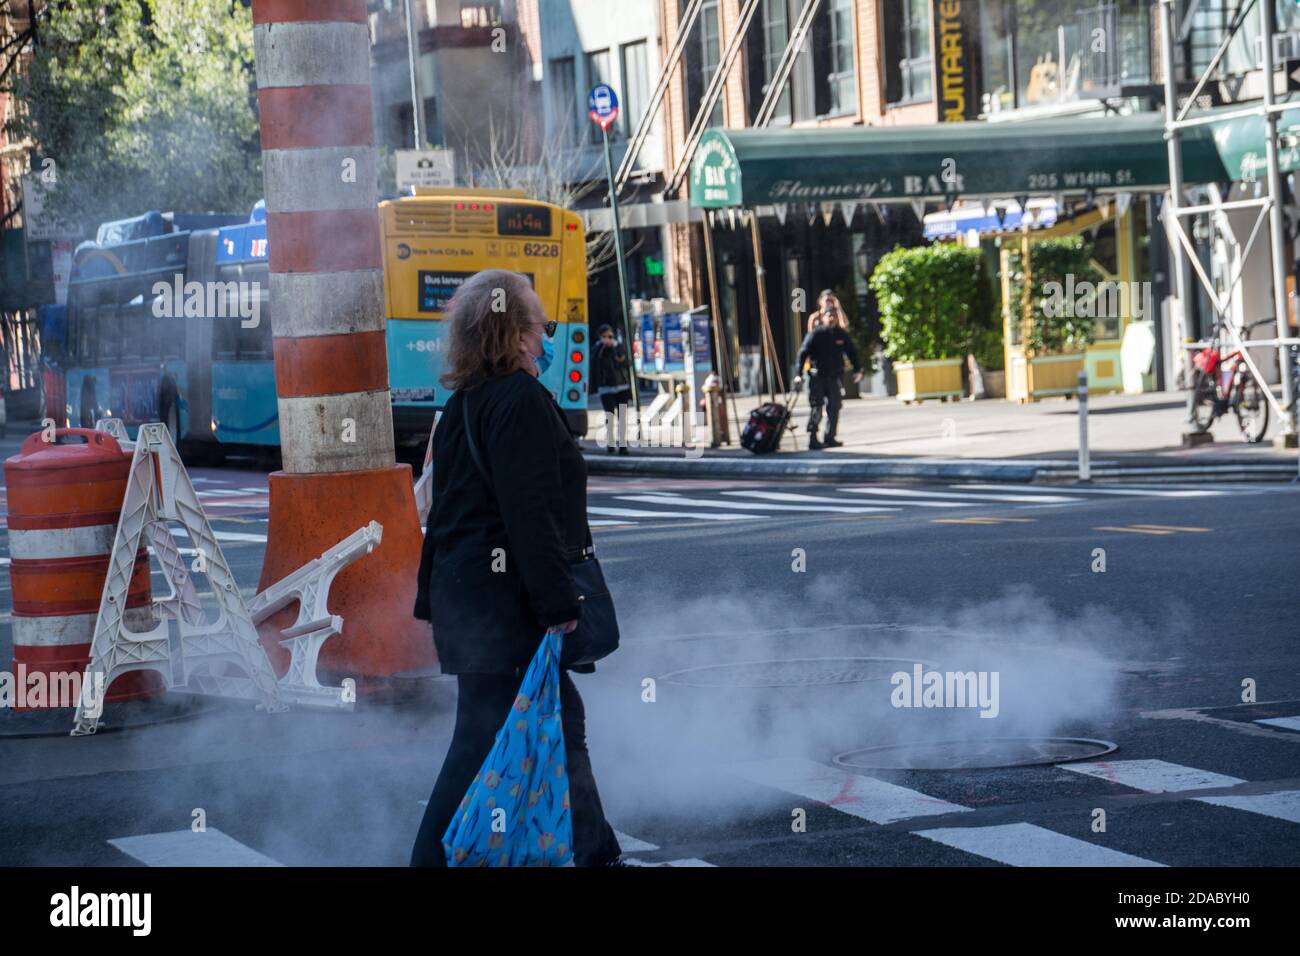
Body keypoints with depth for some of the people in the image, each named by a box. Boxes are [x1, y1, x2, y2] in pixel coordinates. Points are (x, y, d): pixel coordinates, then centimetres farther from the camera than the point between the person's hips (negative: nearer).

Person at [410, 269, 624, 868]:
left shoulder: (462, 407, 15)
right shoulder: (520, 402, -15)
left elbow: (444, 510, 18)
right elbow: (529, 512, -21)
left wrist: (434, 599, 22)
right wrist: (558, 604, -20)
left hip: (463, 590, 10)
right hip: (503, 601, -10)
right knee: (485, 735, -4)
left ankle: (597, 854, 20)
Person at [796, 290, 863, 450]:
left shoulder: (841, 334, 5)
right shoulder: (815, 334, -6)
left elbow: (852, 352, 16)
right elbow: (803, 353, -7)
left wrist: (857, 370, 11)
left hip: (835, 376, 4)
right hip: (817, 376, -4)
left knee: (834, 407, 4)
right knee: (816, 408, -5)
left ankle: (830, 438, 12)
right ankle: (813, 438, -3)